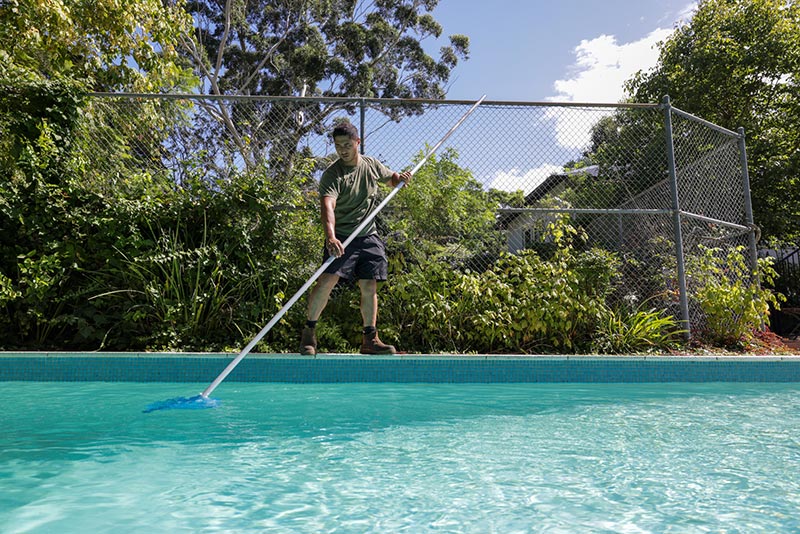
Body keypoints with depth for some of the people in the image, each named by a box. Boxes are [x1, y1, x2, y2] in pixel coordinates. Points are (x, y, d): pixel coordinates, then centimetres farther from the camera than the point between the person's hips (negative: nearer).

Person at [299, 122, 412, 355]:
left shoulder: (372, 165, 6)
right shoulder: (332, 174, -13)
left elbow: (390, 178, 26)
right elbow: (327, 206, -29)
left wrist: (400, 178, 1)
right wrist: (330, 236, -46)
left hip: (369, 236, 5)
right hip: (341, 238, -4)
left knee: (369, 287, 3)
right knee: (327, 280, -17)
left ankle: (370, 339, 14)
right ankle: (309, 331, 2)